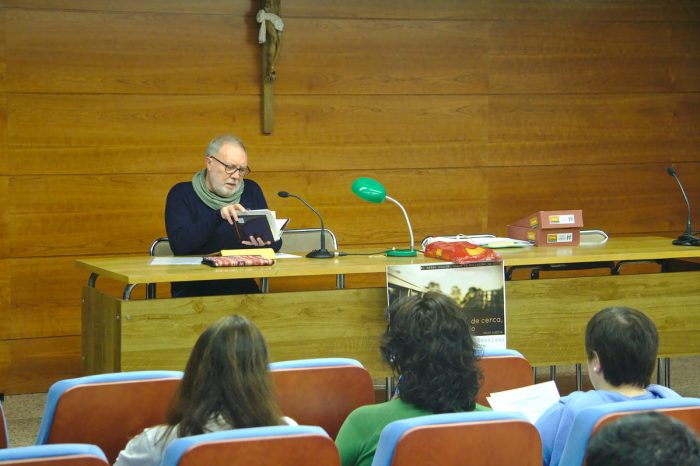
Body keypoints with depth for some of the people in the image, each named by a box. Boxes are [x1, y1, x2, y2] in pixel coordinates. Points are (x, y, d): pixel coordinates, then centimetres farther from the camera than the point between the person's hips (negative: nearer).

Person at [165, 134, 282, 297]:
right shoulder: (181, 194, 2)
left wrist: (265, 243, -14)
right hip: (193, 289, -3)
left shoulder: (251, 190, 13)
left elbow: (276, 243, 11)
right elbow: (178, 245, -13)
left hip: (242, 287, 3)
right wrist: (218, 216, -23)